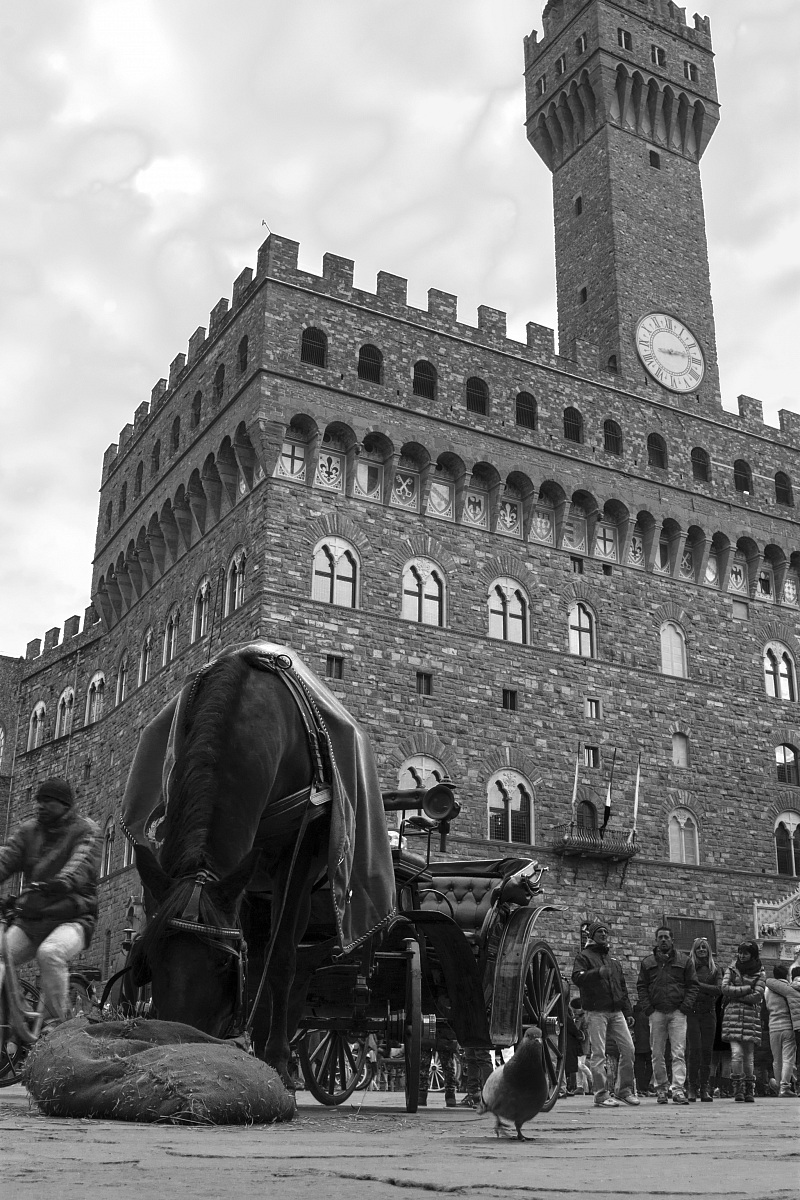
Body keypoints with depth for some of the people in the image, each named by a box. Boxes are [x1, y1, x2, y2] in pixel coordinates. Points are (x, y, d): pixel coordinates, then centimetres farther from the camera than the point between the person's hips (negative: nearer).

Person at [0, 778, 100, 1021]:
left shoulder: (86, 831, -1)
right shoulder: (27, 831, 14)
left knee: (49, 953, -34)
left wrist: (60, 883, -43)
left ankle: (57, 1022, -23)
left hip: (71, 919, -5)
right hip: (28, 921, 5)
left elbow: (81, 864, -21)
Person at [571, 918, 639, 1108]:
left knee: (628, 1048, 0)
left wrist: (628, 1012, 18)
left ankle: (625, 1090, 13)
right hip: (596, 1012, -6)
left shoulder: (614, 961, 24)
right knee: (598, 1053, -7)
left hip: (616, 1012, 6)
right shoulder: (585, 956, 4)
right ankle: (602, 1095, -3)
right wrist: (597, 973, -27)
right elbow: (577, 978, -13)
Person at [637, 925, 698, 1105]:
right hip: (656, 1013, 2)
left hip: (677, 1012, -1)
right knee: (657, 1054, 4)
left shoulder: (684, 960, 8)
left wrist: (685, 1007, -5)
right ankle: (661, 1089, 13)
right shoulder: (647, 962, 11)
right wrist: (648, 1008, -1)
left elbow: (692, 985, 7)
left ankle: (678, 1089, -10)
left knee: (679, 1053, -8)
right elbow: (641, 987, 11)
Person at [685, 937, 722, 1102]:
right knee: (694, 1050, -9)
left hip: (709, 1013, 3)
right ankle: (691, 1088, -3)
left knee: (707, 1051, 0)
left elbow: (719, 990, -1)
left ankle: (704, 1088, 7)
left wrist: (699, 985, -9)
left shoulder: (715, 969, 13)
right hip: (691, 1012, -3)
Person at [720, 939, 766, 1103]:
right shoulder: (731, 970, 11)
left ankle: (750, 1091, 11)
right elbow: (725, 988, -3)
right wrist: (747, 989, -7)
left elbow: (757, 996, -4)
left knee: (749, 1056, 2)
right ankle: (738, 1088, -4)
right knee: (737, 1053, -13)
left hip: (752, 1016, 0)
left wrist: (735, 995, -4)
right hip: (733, 1015, 0)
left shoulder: (760, 974, 8)